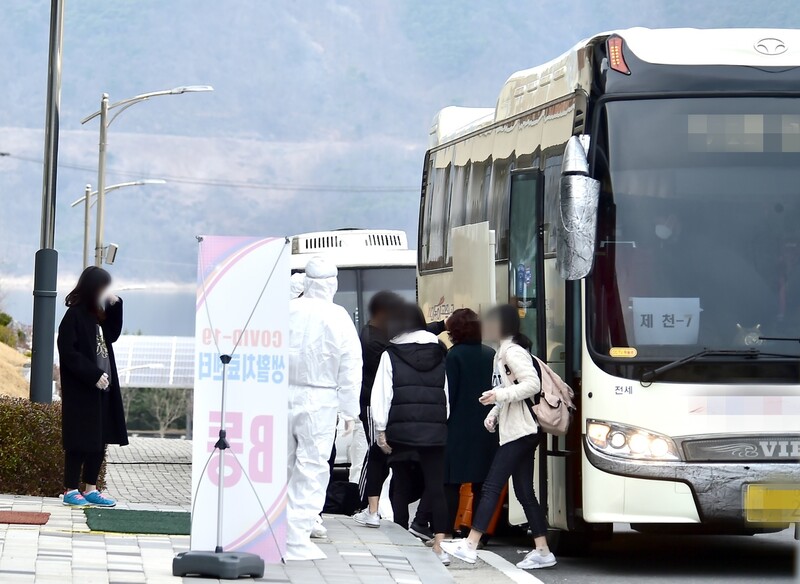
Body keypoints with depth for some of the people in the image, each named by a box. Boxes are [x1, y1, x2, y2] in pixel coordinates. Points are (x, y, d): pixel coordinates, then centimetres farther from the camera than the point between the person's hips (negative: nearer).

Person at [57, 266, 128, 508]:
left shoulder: (99, 315, 11)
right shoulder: (74, 316, -13)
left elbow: (113, 335, 21)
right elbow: (68, 352, -17)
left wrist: (115, 306, 8)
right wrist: (93, 375, -21)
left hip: (102, 389, 8)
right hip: (81, 391, -8)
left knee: (100, 441, 10)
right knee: (80, 441, -3)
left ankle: (91, 489, 17)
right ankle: (71, 490, 4)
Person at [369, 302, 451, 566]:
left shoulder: (390, 355, -2)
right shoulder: (439, 355, 8)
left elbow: (381, 395, -5)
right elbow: (447, 394, 8)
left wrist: (381, 430, -2)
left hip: (401, 430, -2)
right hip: (434, 430, 2)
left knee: (402, 487, 8)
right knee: (435, 487, 1)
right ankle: (439, 544, -5)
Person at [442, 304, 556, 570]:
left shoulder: (513, 352, -11)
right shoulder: (502, 353, 19)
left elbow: (532, 384, -21)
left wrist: (500, 394, -25)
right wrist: (494, 413, 12)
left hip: (520, 431, -10)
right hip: (517, 431, 10)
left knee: (491, 486, -10)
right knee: (524, 491, 8)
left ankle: (469, 546, -11)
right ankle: (542, 551, 8)